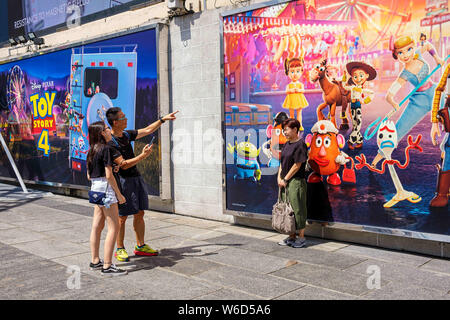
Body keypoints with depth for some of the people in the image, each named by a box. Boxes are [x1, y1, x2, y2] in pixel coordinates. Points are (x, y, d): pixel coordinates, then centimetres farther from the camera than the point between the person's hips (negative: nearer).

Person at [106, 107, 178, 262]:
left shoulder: (127, 134, 9)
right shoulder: (110, 142, -16)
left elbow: (147, 130, 23)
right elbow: (123, 165, -20)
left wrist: (163, 119, 25)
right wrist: (142, 156, -21)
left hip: (136, 178, 8)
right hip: (123, 180, -8)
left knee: (139, 214, 11)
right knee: (122, 217, -1)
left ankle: (140, 246, 20)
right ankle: (120, 249, 11)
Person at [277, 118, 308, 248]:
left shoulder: (300, 144, -12)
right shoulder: (287, 144, 14)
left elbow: (297, 165, -15)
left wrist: (285, 179, -12)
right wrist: (279, 177, 3)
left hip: (296, 181, -9)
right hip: (285, 182, 9)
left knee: (297, 209, -2)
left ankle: (301, 237, 9)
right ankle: (291, 237, 22)